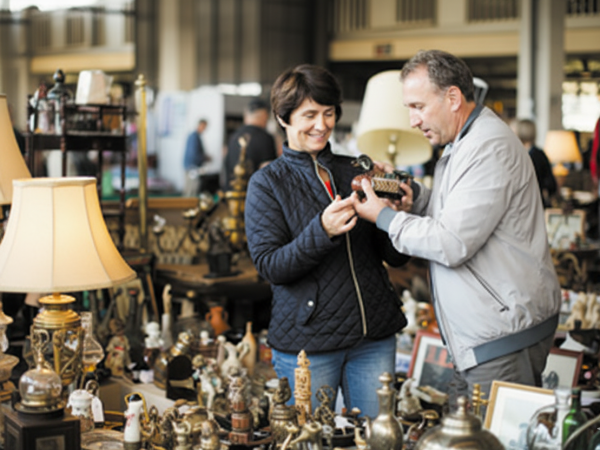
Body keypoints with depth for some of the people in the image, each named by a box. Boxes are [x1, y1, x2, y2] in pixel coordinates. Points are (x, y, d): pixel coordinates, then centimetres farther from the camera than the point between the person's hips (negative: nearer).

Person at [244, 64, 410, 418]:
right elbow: (270, 266, -11)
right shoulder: (267, 184, -1)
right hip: (306, 343, -3)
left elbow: (397, 257, 7)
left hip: (375, 338, 4)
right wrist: (322, 231, -25)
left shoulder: (356, 173, 9)